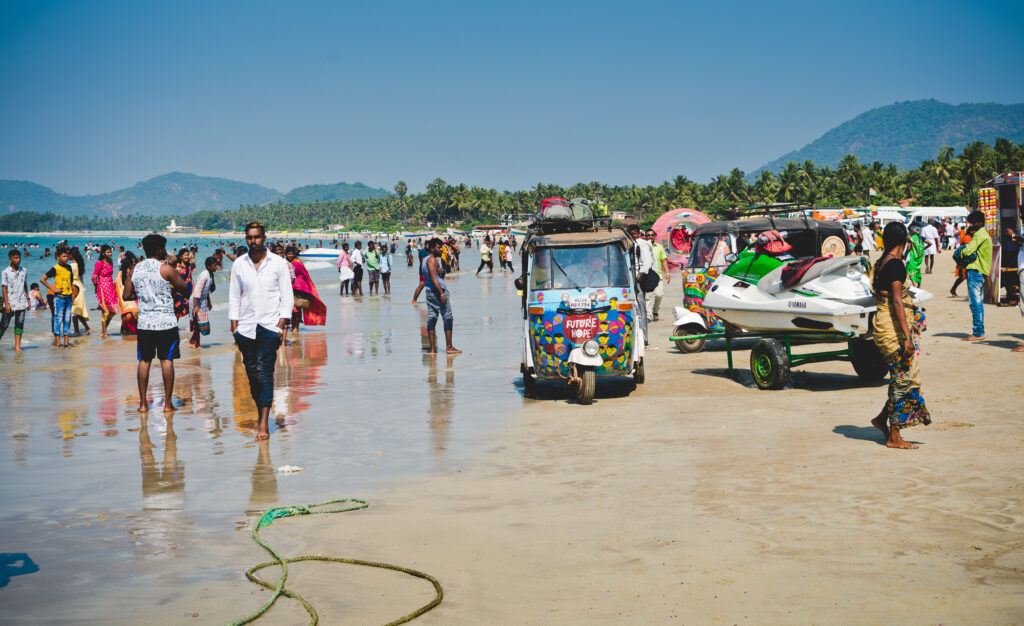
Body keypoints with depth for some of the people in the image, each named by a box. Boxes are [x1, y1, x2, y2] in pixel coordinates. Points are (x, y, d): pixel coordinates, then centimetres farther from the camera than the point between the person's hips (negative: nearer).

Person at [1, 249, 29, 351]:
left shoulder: (23, 270, 8)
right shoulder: (6, 272, -4)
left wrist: (27, 299, 14)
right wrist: (7, 304, -11)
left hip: (21, 303, 3)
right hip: (10, 303, -3)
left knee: (20, 324, 1)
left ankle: (17, 346, 2)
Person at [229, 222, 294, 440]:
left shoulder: (278, 263, 1)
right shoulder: (239, 264, 7)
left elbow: (287, 296, 3)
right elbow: (234, 297, 12)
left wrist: (281, 325, -6)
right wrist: (234, 326, 5)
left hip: (270, 326, -3)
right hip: (246, 327, 3)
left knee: (264, 372, -12)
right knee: (252, 373, 5)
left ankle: (264, 424, -14)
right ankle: (260, 414, 21)